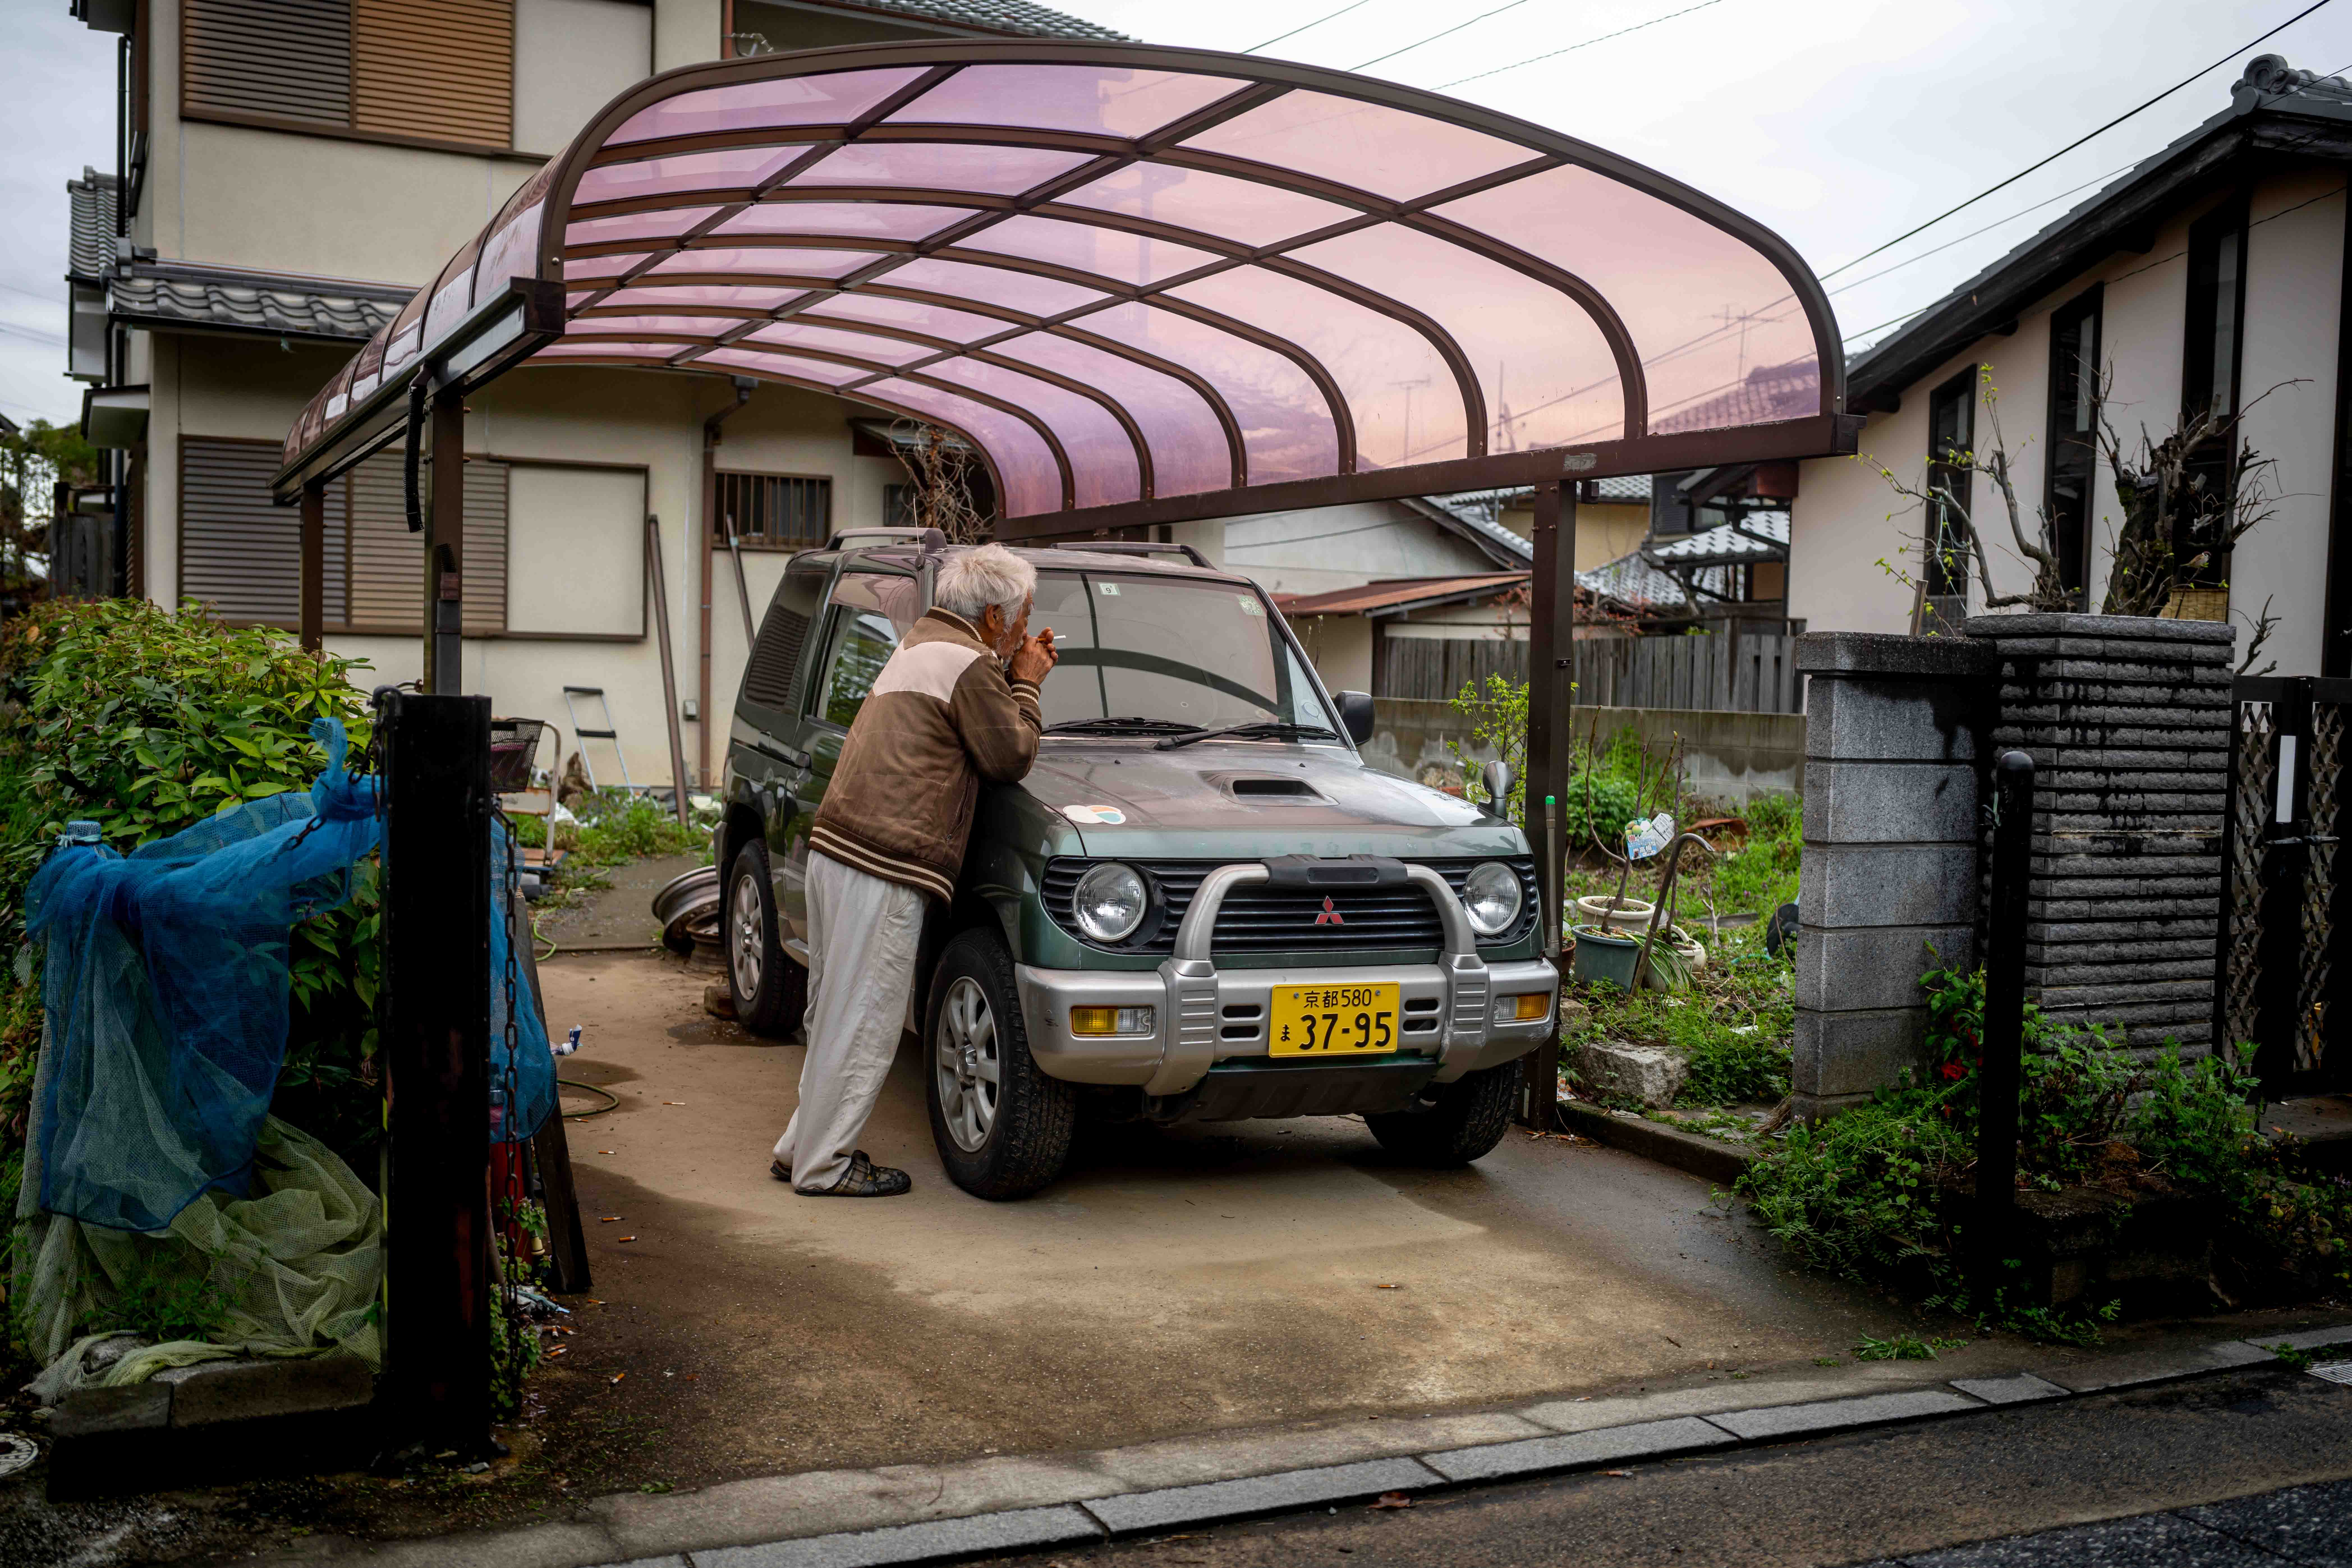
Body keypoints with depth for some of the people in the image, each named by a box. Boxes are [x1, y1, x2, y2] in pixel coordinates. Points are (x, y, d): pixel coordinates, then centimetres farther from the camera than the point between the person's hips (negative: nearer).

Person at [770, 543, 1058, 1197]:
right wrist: (1026, 685, 7)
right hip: (885, 866, -10)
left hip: (836, 849, 10)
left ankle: (802, 1148, 25)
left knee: (835, 1014, 17)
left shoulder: (919, 647, 22)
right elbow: (1011, 759, -5)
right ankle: (824, 1165, 5)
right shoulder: (967, 665, -9)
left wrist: (1015, 680, 20)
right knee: (862, 1021, -2)